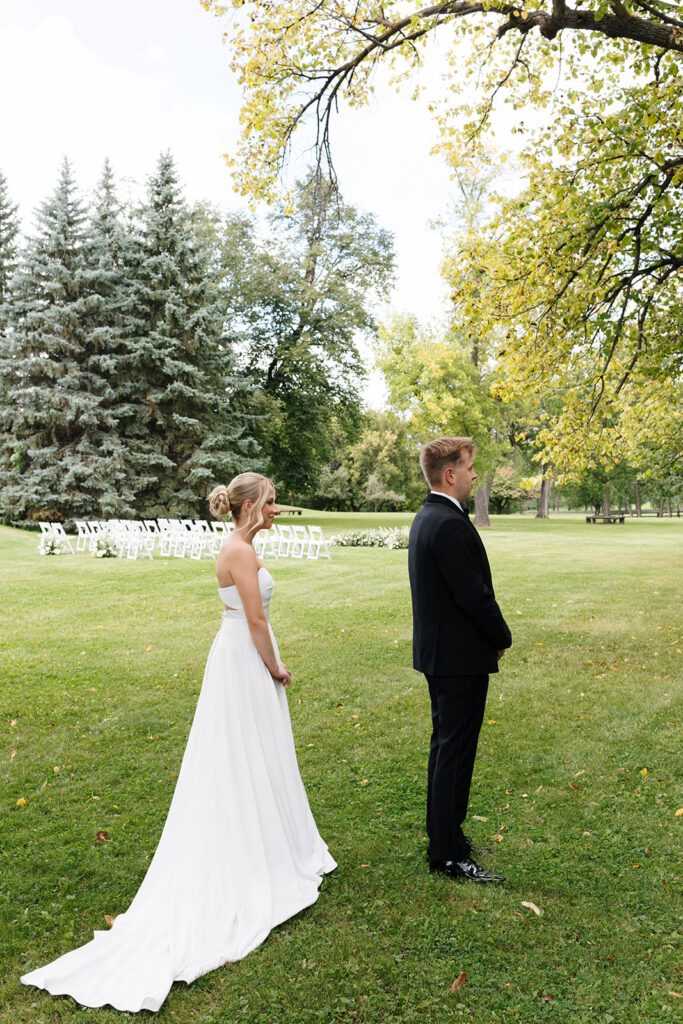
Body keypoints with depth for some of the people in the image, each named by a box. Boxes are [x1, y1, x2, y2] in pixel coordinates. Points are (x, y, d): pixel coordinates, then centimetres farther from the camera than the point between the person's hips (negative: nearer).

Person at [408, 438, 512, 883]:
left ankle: (442, 834, 33)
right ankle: (449, 855, 11)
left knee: (446, 746, 19)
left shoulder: (426, 517, 10)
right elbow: (475, 594, -22)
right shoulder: (450, 524, -22)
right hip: (461, 656, -10)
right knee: (455, 751, -1)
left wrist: (492, 635, 11)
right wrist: (503, 637, -6)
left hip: (438, 651, 10)